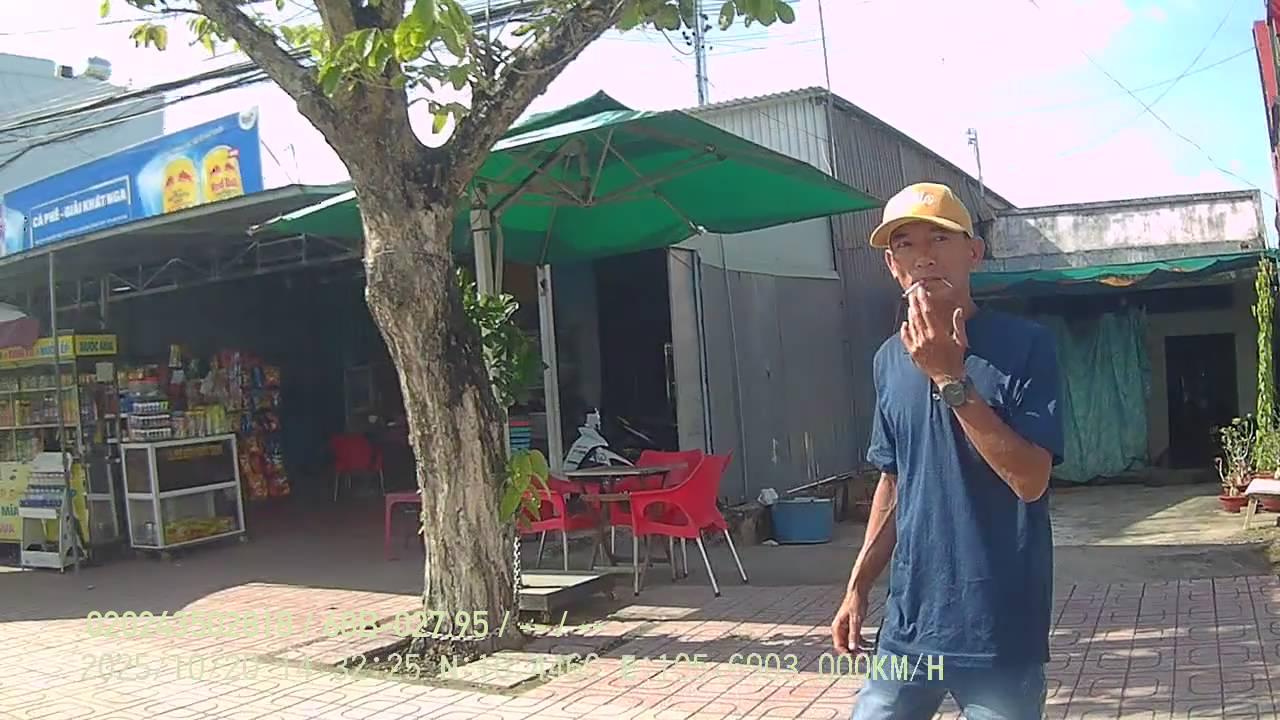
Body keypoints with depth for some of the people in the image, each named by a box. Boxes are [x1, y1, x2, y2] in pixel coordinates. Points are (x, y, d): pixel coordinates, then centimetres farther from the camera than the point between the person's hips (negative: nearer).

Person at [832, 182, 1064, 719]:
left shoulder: (1024, 344, -8)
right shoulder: (890, 359, 7)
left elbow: (1030, 479, -16)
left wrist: (951, 377, -20)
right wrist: (859, 585, 12)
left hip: (1000, 631, -4)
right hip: (909, 621, 5)